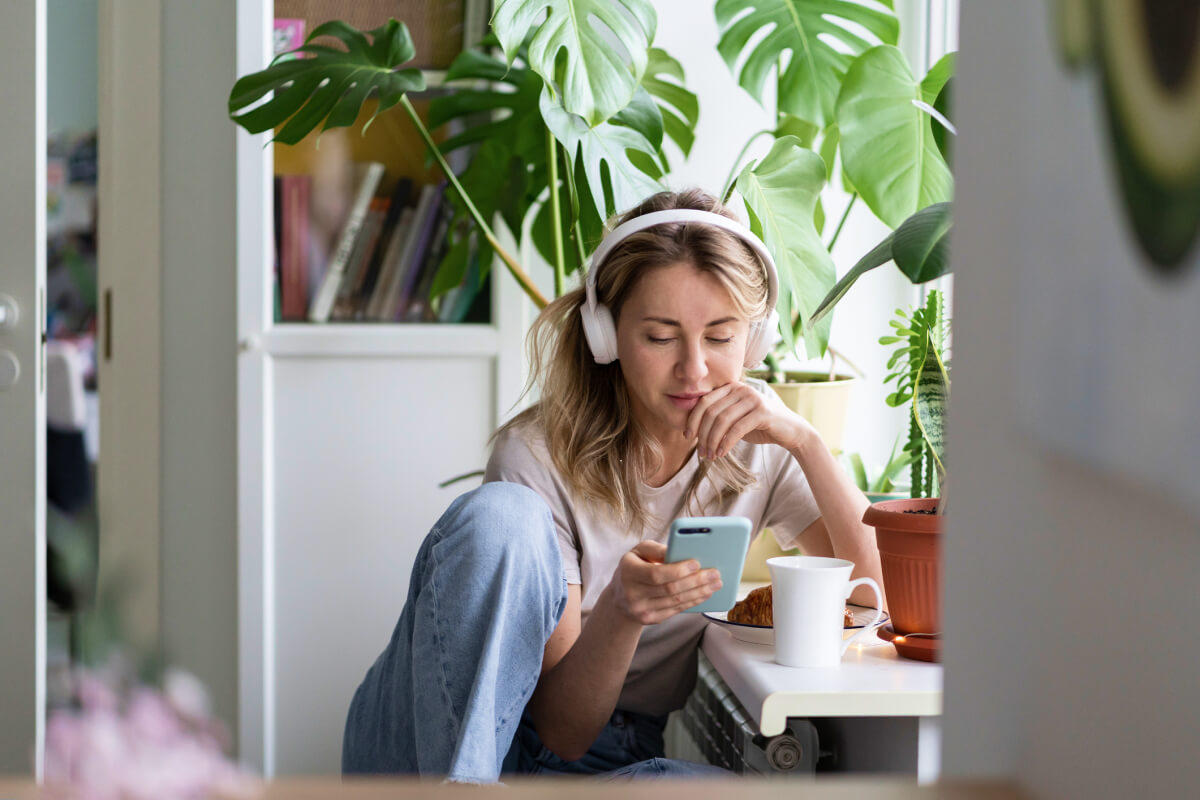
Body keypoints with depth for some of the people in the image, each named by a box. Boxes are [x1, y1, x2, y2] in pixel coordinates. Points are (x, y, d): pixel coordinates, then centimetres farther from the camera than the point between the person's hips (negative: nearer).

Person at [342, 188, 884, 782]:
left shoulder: (754, 440, 1)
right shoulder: (535, 456, -13)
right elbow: (563, 729, -15)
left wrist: (803, 440, -20)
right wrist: (621, 612, -37)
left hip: (618, 759, 2)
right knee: (499, 514, -31)